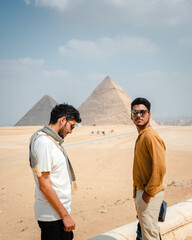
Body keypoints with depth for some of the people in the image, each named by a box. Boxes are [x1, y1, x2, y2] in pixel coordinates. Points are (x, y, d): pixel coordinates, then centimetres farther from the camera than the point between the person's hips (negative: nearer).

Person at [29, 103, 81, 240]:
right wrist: (65, 215, -18)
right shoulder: (43, 142, -19)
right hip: (52, 217, -9)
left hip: (59, 212, 9)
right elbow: (44, 185, -21)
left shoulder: (53, 141, 11)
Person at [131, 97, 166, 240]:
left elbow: (160, 168, -25)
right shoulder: (141, 136, 11)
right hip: (140, 191, 10)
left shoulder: (151, 136, -20)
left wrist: (148, 192, -20)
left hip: (150, 194, -10)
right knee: (144, 227, 22)